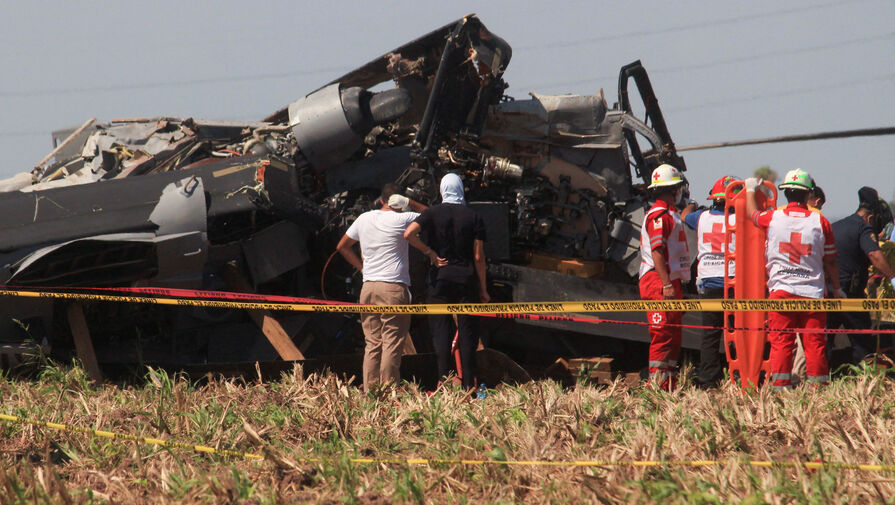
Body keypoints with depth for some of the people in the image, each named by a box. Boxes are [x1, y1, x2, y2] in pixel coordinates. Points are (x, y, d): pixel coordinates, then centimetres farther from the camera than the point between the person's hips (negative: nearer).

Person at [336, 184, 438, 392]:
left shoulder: (363, 219, 13)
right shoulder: (402, 219, -4)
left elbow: (342, 246, 24)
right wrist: (411, 203, 9)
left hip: (368, 287, 5)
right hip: (394, 287, -5)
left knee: (372, 343, 8)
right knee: (392, 343, -4)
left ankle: (369, 391, 5)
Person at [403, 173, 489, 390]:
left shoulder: (432, 213, 1)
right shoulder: (474, 217, 3)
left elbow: (409, 233, -15)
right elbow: (478, 257, -1)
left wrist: (430, 252, -2)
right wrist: (483, 289, 5)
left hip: (440, 278, -1)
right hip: (467, 278, 1)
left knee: (441, 330, 0)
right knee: (467, 331, 2)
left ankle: (444, 381, -7)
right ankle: (469, 384, -1)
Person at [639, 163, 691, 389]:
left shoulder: (669, 214, 22)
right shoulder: (659, 214, -11)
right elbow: (656, 252, -20)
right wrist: (667, 285, -25)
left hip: (670, 281, 11)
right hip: (658, 281, -11)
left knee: (673, 336, 12)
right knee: (663, 334, -12)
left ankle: (670, 385, 15)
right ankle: (657, 384, -13)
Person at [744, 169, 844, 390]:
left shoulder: (772, 218, 0)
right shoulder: (821, 222, 0)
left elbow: (752, 213, 24)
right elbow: (830, 262, 7)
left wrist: (750, 189, 42)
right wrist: (837, 289, 20)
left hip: (780, 290, 0)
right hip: (813, 293, 0)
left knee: (781, 342, 0)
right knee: (815, 344, 3)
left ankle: (781, 388, -4)